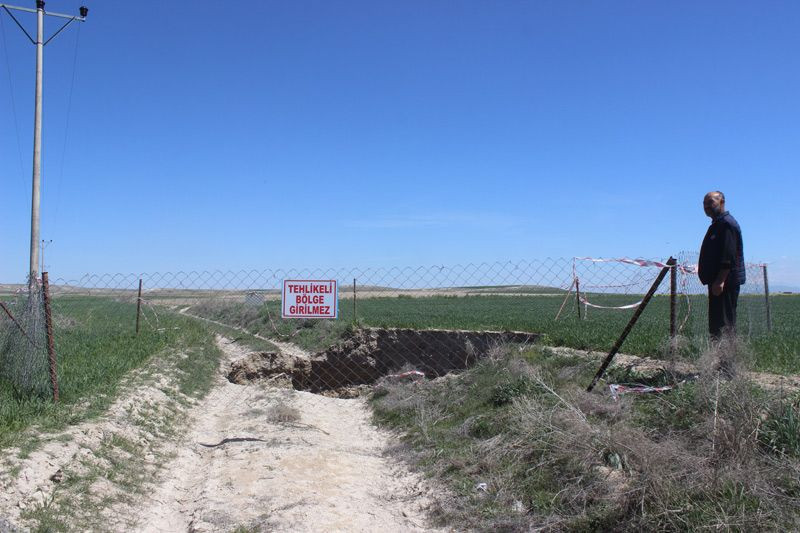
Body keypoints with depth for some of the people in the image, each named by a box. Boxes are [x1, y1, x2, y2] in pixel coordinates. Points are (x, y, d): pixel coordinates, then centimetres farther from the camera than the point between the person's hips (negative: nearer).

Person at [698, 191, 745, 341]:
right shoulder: (717, 224, 21)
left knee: (724, 324, -12)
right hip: (718, 283, 11)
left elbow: (728, 257, -21)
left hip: (725, 283, -11)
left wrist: (720, 281, -26)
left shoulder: (727, 223, -12)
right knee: (716, 324, 12)